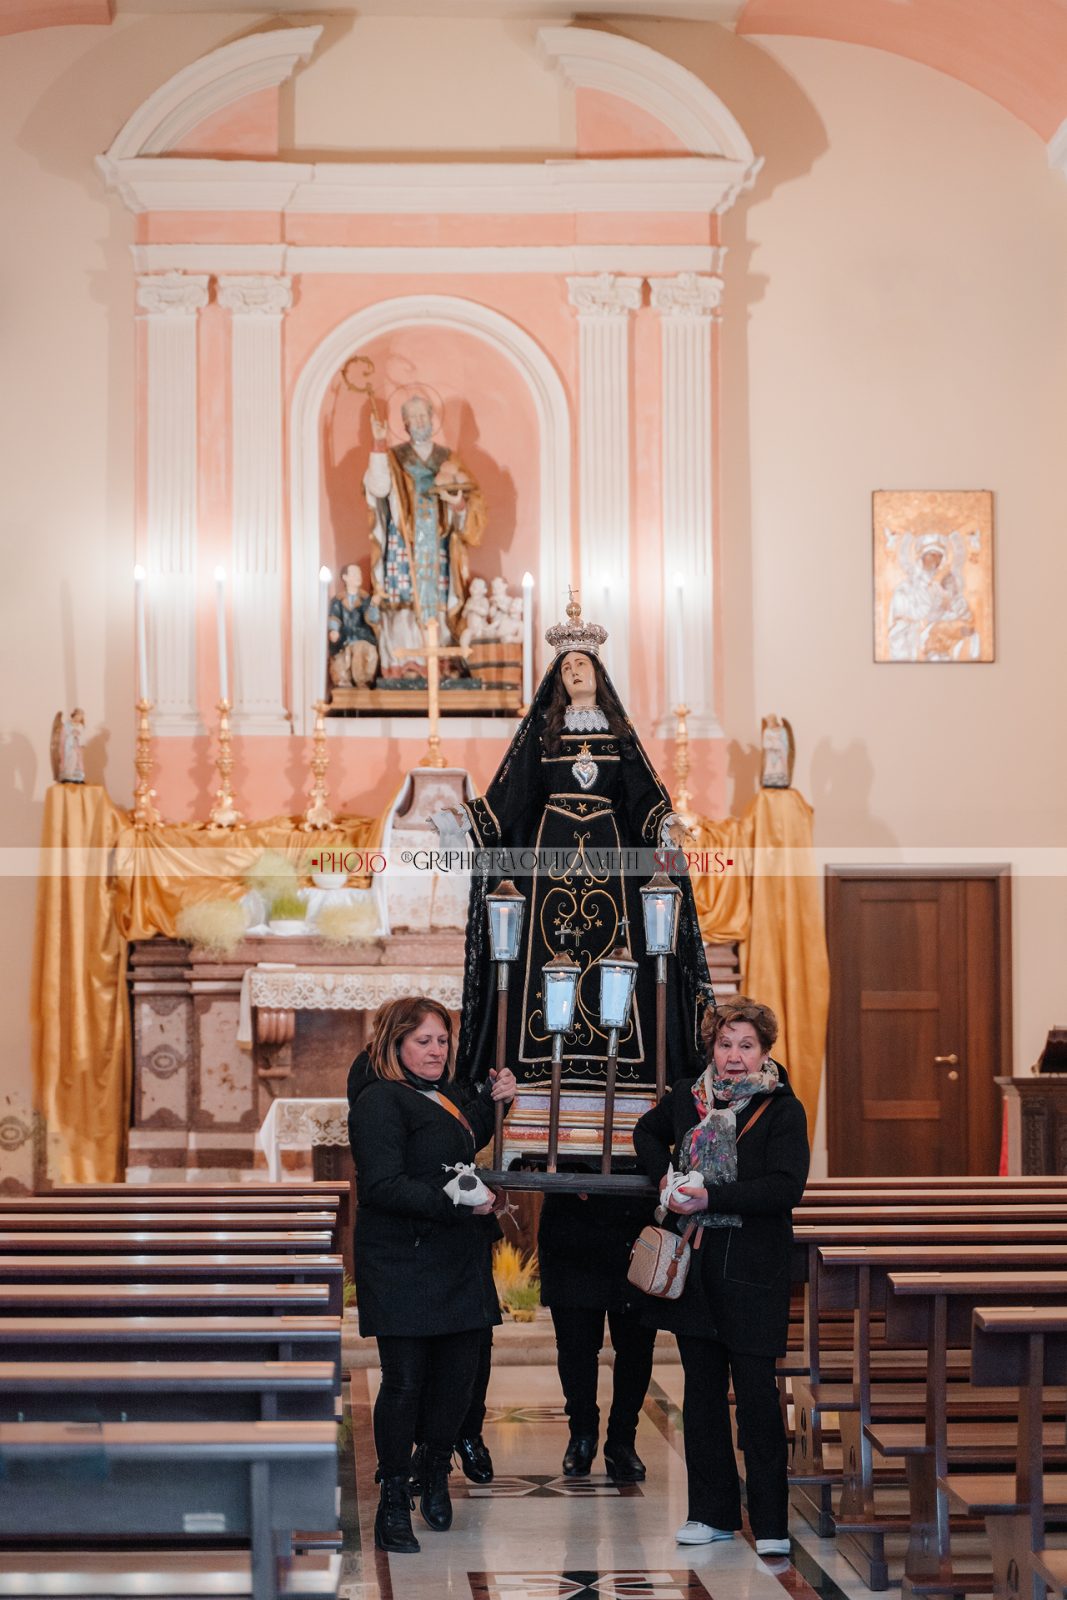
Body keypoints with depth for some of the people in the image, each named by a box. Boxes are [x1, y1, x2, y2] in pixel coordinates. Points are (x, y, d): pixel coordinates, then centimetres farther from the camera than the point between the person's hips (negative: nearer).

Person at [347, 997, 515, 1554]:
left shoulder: (447, 1096, 18)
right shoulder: (380, 1101, -10)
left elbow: (470, 1140, 38)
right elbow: (383, 1185, -20)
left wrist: (493, 1099, 20)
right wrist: (455, 1205, -25)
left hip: (459, 1266, 8)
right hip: (403, 1268, -8)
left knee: (458, 1373, 7)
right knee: (404, 1382, -4)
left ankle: (436, 1476, 27)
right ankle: (393, 1501, 7)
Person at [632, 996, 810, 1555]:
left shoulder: (782, 1110, -7)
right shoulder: (686, 1098, 7)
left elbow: (785, 1188, -18)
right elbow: (647, 1133, 27)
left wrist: (709, 1196, -22)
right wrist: (664, 1179, 7)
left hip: (752, 1270, -5)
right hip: (694, 1263, 5)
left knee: (756, 1393, -5)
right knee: (702, 1389, 10)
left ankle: (770, 1522, 2)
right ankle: (713, 1512, 20)